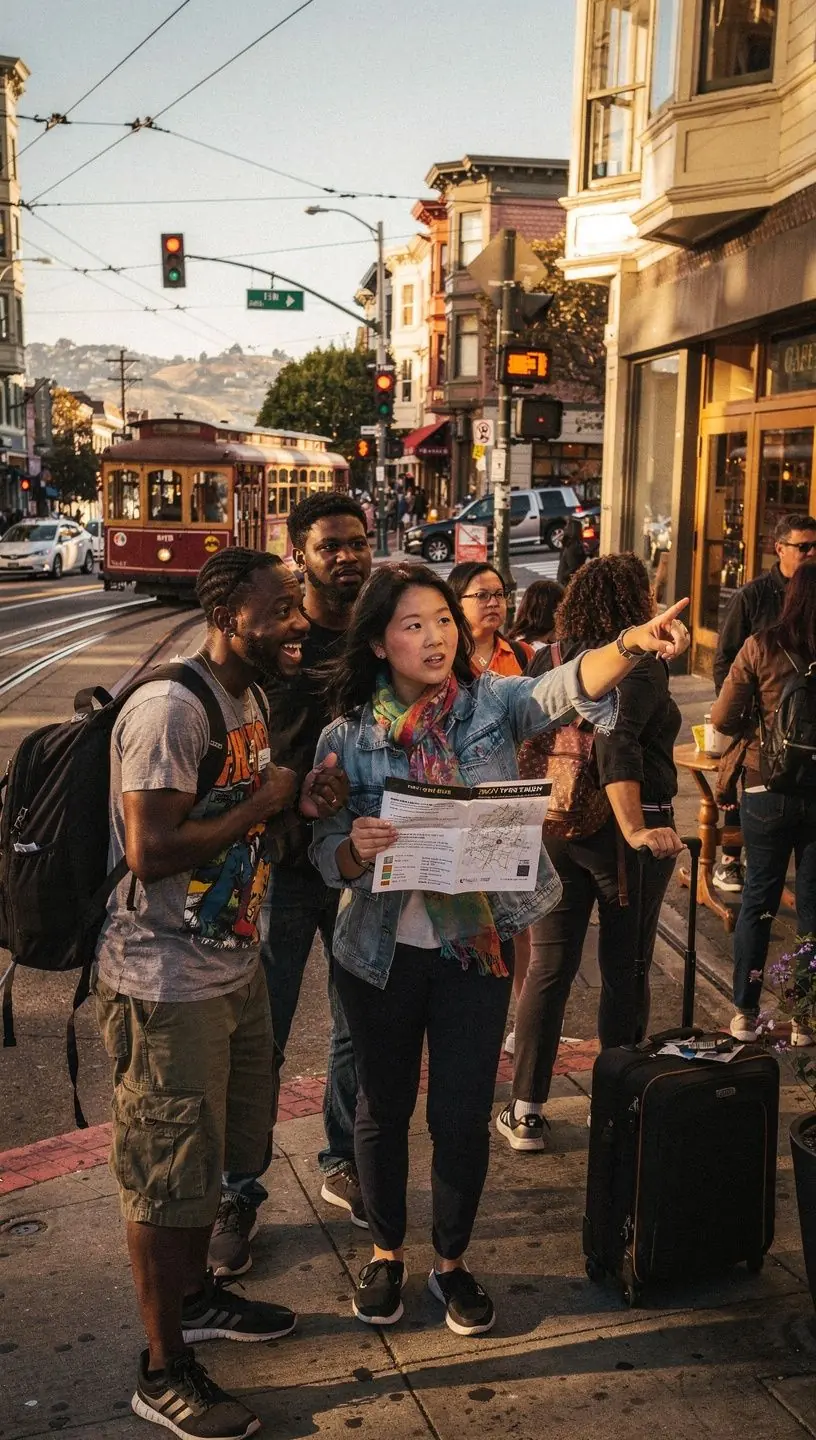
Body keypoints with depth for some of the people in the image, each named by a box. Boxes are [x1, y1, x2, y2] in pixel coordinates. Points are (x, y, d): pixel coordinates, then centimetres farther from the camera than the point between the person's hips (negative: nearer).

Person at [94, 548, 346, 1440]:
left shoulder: (249, 698, 9)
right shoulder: (170, 709, -22)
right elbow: (150, 851, -28)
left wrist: (298, 802, 0)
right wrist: (259, 804, -19)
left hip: (232, 967, 9)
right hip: (166, 985, -9)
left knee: (211, 1155, 23)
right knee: (167, 1175, 4)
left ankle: (194, 1297, 44)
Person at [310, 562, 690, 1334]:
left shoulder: (493, 703, -6)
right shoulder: (346, 736, -5)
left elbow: (566, 689, -26)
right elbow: (326, 853, -5)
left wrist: (629, 646, -46)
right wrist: (356, 847, -29)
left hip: (476, 945, 0)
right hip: (380, 948, 0)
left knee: (464, 1113, 8)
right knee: (383, 1105, 15)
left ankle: (452, 1260, 32)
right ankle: (386, 1251, 38)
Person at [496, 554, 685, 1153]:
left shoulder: (547, 661, 3)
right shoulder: (643, 665, -14)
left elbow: (524, 741, 7)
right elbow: (617, 743, -29)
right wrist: (636, 830, -36)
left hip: (554, 829, 5)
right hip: (619, 832, -4)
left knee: (548, 968, 10)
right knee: (625, 971, 10)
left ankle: (526, 1111, 13)